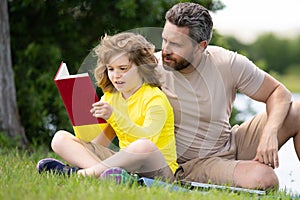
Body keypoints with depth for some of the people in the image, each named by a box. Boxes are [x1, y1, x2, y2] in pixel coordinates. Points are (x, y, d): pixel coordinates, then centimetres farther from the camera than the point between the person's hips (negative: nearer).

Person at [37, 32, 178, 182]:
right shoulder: (110, 97, 15)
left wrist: (114, 116, -35)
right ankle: (107, 171, -34)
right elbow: (99, 143, 11)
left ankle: (80, 173, -32)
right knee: (60, 138, -5)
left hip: (157, 167, -7)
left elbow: (147, 137, -25)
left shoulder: (155, 98, -7)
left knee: (143, 146, -44)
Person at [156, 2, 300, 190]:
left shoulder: (228, 63, -9)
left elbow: (278, 92, -1)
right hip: (191, 164, -4)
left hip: (231, 145, 4)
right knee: (264, 179, -32)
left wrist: (270, 133, -18)